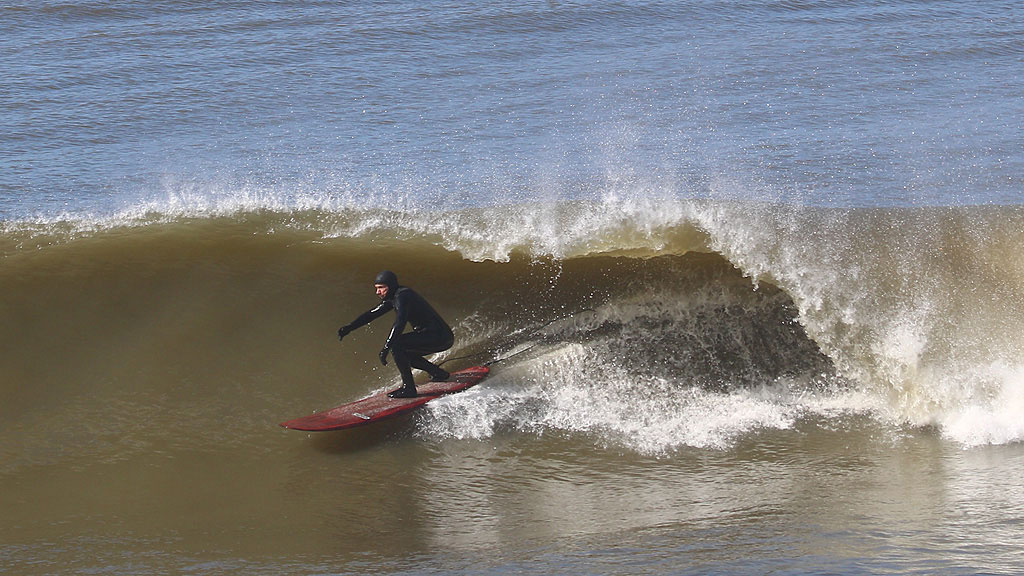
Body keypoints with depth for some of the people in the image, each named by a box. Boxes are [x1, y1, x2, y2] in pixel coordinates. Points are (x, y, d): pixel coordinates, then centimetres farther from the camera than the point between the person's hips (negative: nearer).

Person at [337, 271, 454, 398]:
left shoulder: (402, 296, -17)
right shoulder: (393, 297, 13)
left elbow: (400, 323, -29)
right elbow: (372, 314, 19)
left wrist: (386, 347, -33)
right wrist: (349, 327, 10)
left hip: (439, 337, -10)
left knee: (396, 345, -20)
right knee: (403, 353, 21)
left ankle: (408, 388, -19)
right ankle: (438, 373, 27)